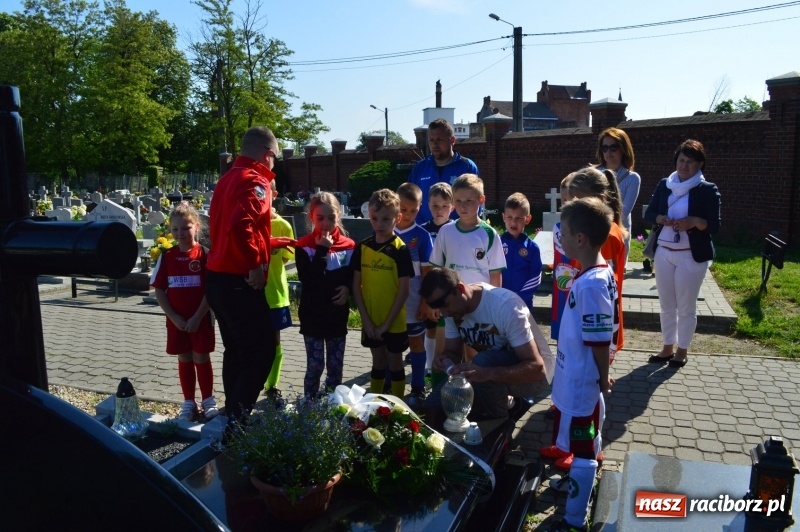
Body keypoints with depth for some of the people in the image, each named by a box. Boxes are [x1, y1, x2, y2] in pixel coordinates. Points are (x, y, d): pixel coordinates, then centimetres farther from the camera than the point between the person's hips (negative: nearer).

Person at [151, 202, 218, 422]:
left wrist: (197, 318, -14)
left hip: (201, 319, -3)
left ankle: (208, 400, 21)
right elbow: (159, 291, 1)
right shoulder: (166, 257, 0)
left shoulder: (204, 254, -9)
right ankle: (188, 403, 24)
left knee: (201, 358, 6)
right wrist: (174, 317, -8)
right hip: (176, 320, 3)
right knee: (184, 360, 12)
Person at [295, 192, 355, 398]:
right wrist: (322, 250, -21)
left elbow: (354, 277, 10)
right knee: (315, 365, 2)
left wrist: (348, 288, -11)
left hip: (337, 315, 3)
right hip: (313, 315, -3)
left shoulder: (349, 246, 0)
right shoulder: (304, 246, -8)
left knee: (336, 364, 12)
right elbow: (307, 279, -20)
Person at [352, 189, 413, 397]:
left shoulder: (401, 250, -12)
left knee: (395, 364, 11)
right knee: (378, 362, 18)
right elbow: (356, 285, 0)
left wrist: (387, 323, -14)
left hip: (394, 322, -3)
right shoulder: (362, 247, -2)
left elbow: (403, 291, -13)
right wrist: (366, 319, -7)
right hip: (370, 320, 3)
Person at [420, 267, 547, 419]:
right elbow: (453, 351, 2)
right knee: (434, 404, -10)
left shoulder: (506, 306, -31)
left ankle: (498, 422, -9)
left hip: (528, 375, -6)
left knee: (483, 363, -35)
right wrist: (444, 359, -24)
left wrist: (488, 373, -48)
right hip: (489, 369, 6)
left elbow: (537, 368, -33)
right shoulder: (452, 306, -10)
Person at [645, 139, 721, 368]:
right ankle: (667, 347, 25)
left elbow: (714, 225, -7)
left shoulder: (708, 190, -4)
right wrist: (663, 219, -16)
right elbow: (649, 214, 5)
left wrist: (695, 222, -25)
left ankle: (682, 350, 19)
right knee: (666, 304, 12)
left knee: (686, 306, 5)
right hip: (664, 252, 4)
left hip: (692, 255, -4)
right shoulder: (664, 185, 7)